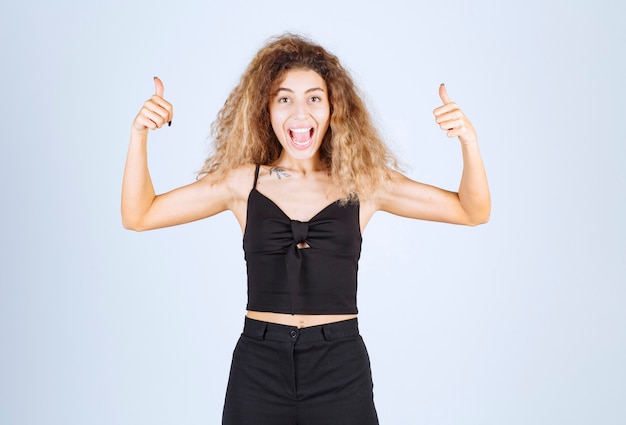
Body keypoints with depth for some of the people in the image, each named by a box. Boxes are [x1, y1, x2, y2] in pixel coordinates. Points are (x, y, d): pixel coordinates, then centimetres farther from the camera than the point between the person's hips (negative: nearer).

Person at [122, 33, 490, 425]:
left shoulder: (362, 183, 0)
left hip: (341, 368, 0)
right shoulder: (243, 182, 0)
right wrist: (140, 135, -9)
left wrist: (468, 140, -13)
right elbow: (138, 216, 2)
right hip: (259, 367, 0)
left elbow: (473, 212, 2)